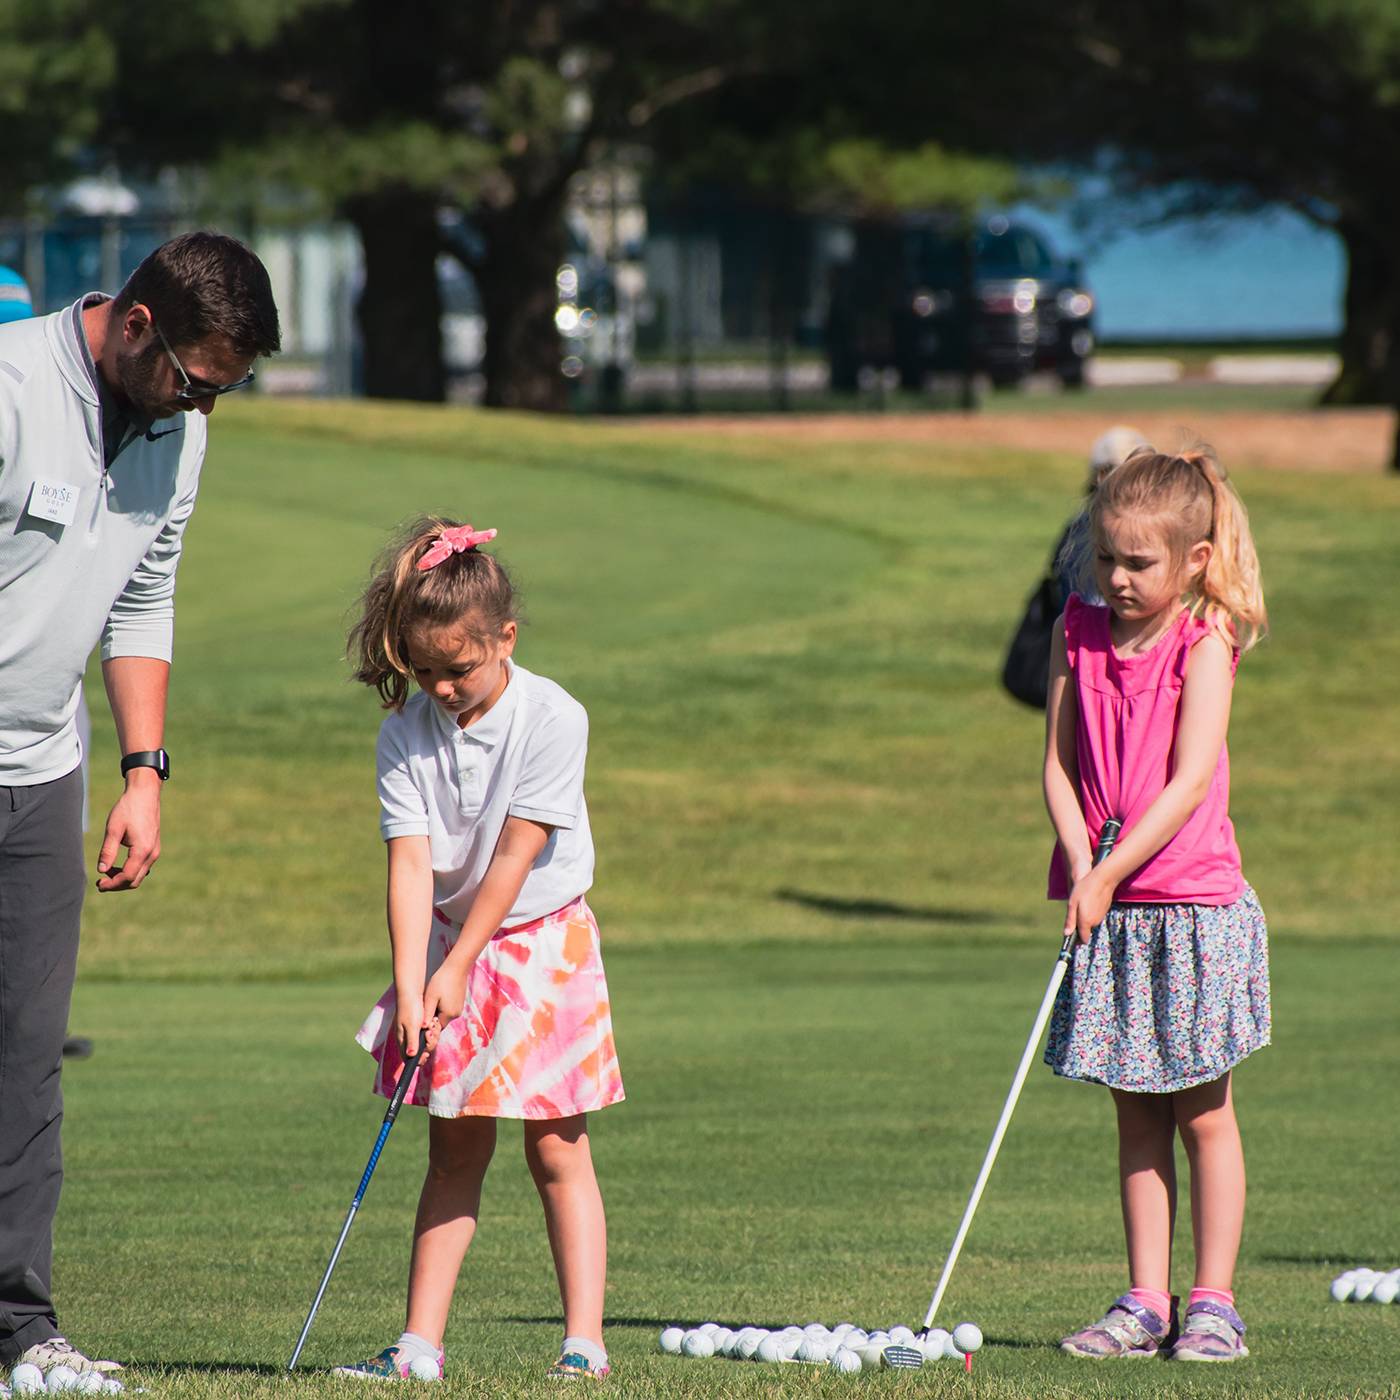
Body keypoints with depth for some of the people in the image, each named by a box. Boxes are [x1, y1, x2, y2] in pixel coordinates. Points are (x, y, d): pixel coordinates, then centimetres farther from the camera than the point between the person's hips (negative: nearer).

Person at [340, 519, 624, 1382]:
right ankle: (422, 1343, 3)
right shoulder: (407, 734, -7)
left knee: (557, 1148, -3)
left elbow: (515, 855, -17)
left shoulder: (552, 718, -16)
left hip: (542, 940, -3)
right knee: (456, 1150, 5)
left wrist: (459, 966, -18)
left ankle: (584, 1341, -3)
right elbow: (411, 861, -12)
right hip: (447, 944, 3)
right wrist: (412, 982, -22)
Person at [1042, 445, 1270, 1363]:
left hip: (1192, 901, -4)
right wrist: (1082, 868, -13)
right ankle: (1146, 1305, 10)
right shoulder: (1080, 636, 6)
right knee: (1137, 1115, 8)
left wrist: (1111, 873, -22)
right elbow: (1059, 766, 2)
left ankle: (1213, 1304, 6)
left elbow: (1189, 781, -16)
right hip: (1107, 906, 4)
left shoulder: (1205, 645, -7)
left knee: (1203, 1113, 1)